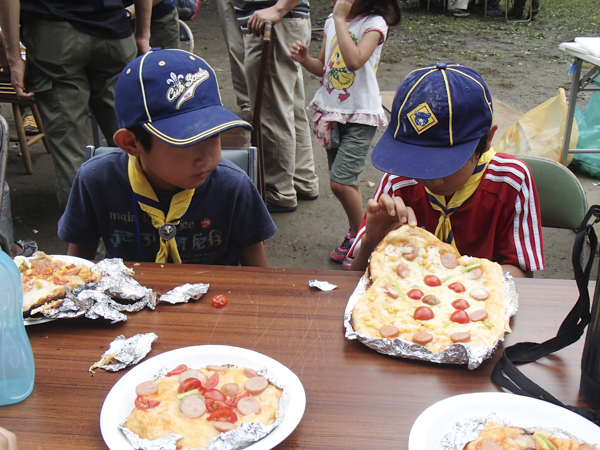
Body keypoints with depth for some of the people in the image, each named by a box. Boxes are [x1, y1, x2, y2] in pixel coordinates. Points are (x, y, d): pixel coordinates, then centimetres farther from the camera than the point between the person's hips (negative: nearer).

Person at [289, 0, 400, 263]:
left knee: (340, 182, -12)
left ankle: (360, 237, 9)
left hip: (361, 115, -6)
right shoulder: (331, 23, 10)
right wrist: (304, 59, -4)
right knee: (345, 181, 11)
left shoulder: (374, 23, -10)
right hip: (331, 111, 7)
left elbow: (354, 61, -28)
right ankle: (355, 233, 27)